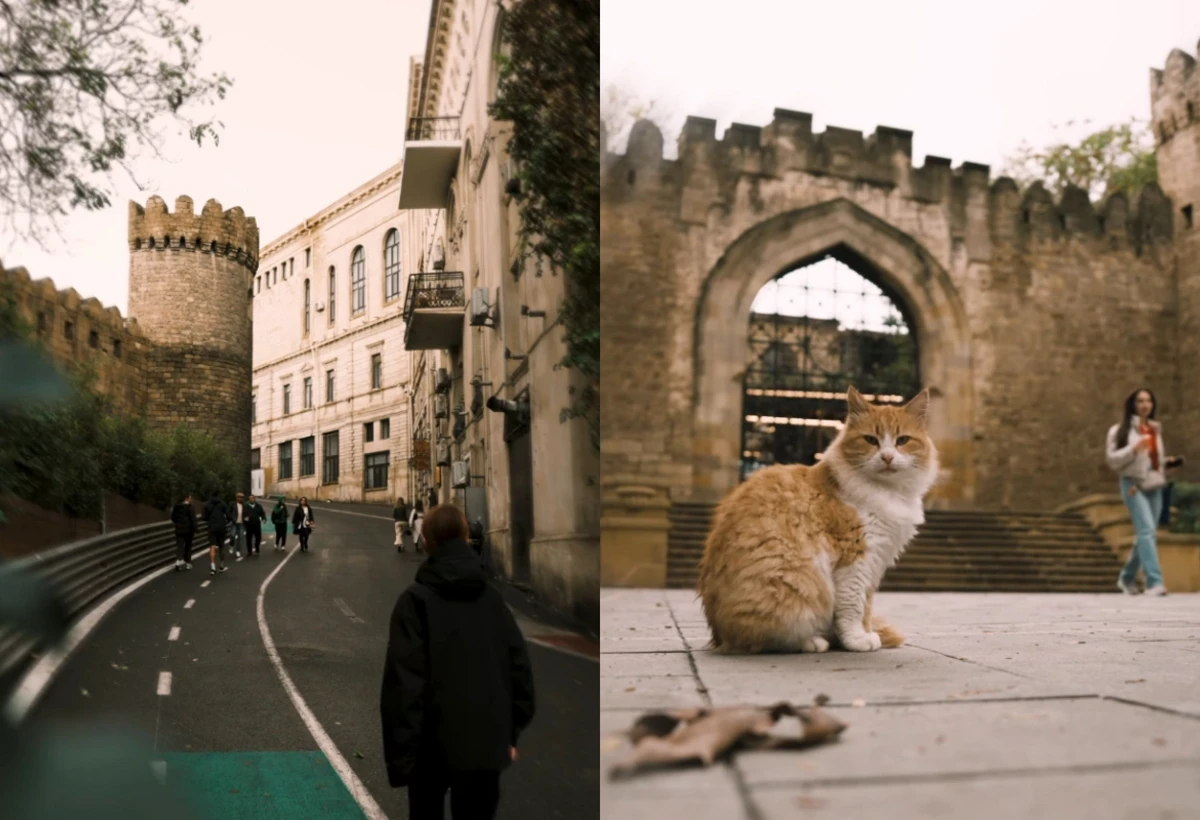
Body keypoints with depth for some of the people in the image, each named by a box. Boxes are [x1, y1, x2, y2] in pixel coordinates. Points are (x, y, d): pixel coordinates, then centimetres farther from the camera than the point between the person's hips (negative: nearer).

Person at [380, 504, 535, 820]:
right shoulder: (491, 597, 3)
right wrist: (511, 732, 11)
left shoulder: (416, 599, -9)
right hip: (487, 742, 3)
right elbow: (519, 665, 3)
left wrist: (399, 750, -10)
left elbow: (405, 679, -15)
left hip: (434, 742, -3)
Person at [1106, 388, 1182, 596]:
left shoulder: (1156, 429, 18)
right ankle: (1154, 581, -23)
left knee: (1149, 534, 7)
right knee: (1146, 530, -19)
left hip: (1154, 486, 6)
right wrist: (1133, 448, -21)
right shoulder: (1121, 429, -1)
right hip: (1134, 485, -6)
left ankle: (1127, 577, 22)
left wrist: (1167, 462, 8)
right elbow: (1112, 459, -7)